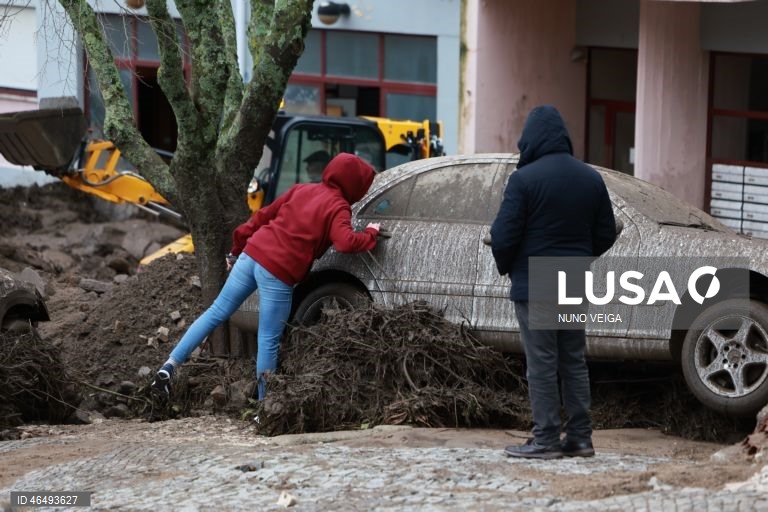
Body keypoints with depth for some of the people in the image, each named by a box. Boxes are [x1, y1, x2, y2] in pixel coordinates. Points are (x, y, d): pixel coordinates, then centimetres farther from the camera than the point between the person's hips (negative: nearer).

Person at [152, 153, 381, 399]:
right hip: (279, 273, -6)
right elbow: (346, 243, -19)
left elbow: (263, 215, 20)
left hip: (252, 254, 6)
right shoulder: (338, 207, -3)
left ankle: (169, 366, 8)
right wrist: (370, 234, 1)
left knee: (216, 312, 13)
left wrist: (237, 249, 27)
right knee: (268, 341, 3)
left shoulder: (302, 190, 18)